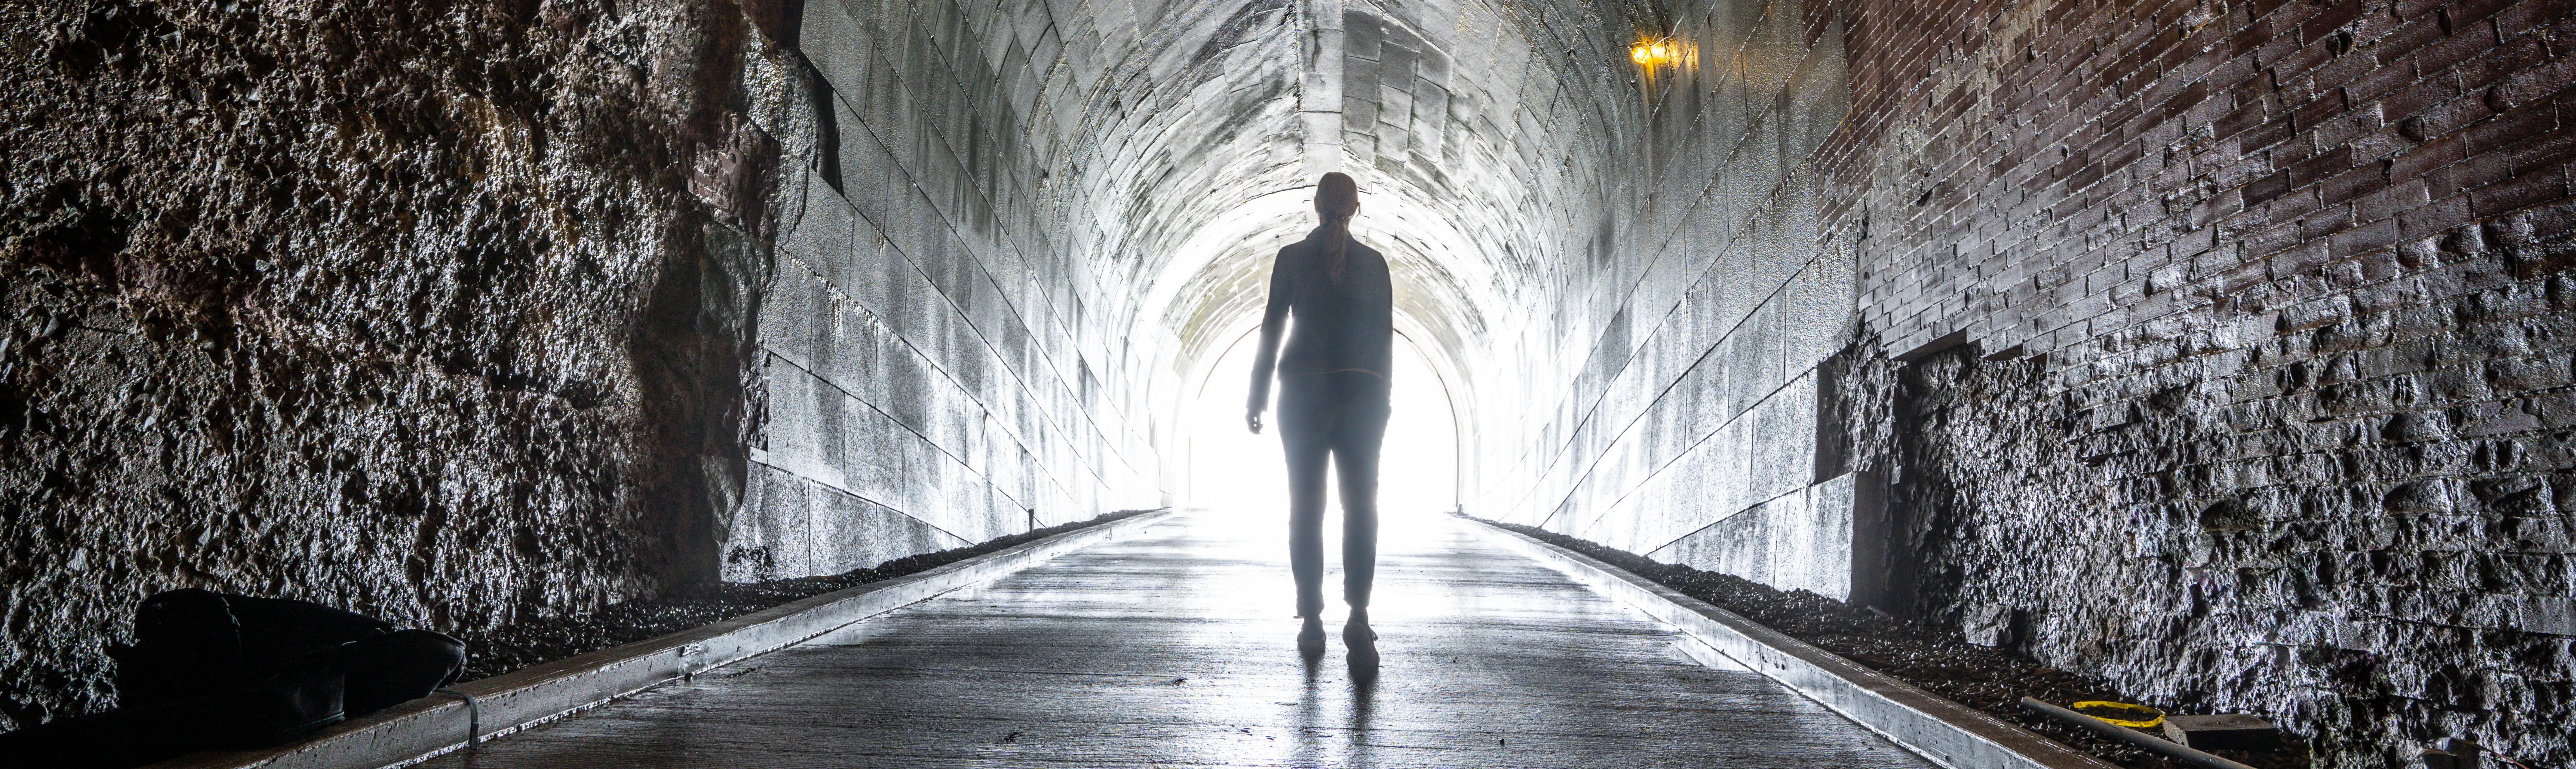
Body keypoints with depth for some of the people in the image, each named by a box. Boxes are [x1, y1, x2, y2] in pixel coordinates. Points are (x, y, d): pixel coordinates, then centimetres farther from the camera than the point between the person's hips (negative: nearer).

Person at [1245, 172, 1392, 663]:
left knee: (1306, 506, 1)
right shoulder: (1373, 262, 6)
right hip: (1362, 388, 0)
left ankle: (1312, 621, -1)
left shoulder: (1292, 258, 4)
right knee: (1361, 503, -1)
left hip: (1304, 390, 0)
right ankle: (1358, 616, -9)